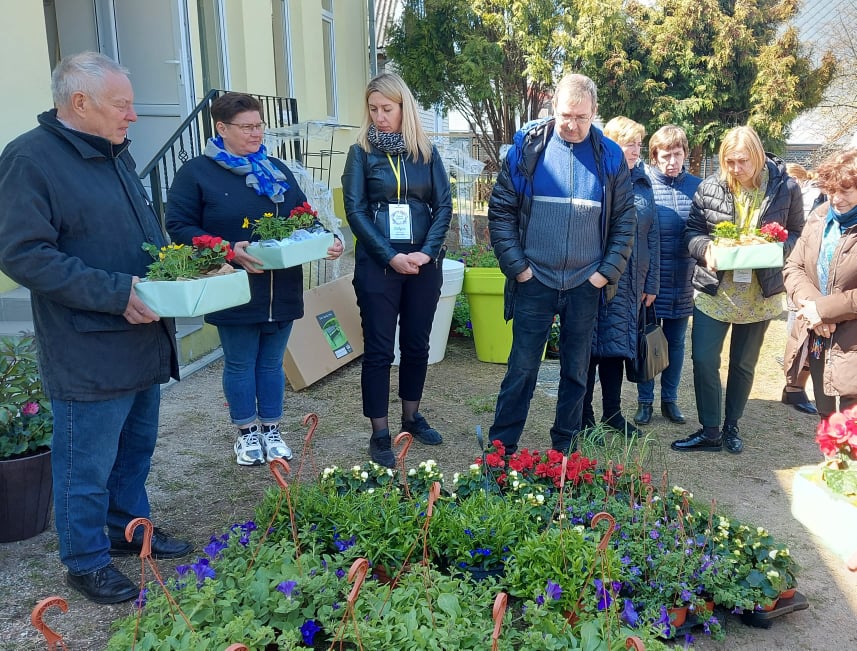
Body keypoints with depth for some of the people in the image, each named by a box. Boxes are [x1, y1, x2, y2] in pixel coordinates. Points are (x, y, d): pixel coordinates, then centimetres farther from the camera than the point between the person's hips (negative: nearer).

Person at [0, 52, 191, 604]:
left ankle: (131, 527, 40)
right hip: (89, 353, -8)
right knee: (88, 466, 7)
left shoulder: (116, 155, 12)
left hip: (144, 342, 8)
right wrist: (115, 293, -25)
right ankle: (87, 561, 25)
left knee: (136, 449, 21)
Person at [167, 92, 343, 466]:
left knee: (271, 362, 14)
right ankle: (246, 433, 25)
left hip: (282, 291, 4)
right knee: (240, 364, 8)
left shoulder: (277, 169, 13)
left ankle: (271, 429, 28)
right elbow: (179, 226, -11)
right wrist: (228, 251, -23)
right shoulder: (196, 173, -4)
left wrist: (327, 241, -4)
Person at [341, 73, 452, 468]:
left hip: (424, 262, 3)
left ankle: (411, 418, 30)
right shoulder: (362, 151, 0)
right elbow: (355, 210, -7)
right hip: (377, 264, -3)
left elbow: (444, 205, 3)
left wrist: (427, 252, -12)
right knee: (379, 349, 0)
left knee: (417, 344, 13)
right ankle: (379, 435, 9)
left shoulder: (426, 152, 7)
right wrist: (391, 257, -15)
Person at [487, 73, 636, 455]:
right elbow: (501, 210, -2)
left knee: (576, 372, 11)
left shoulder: (609, 156, 2)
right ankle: (501, 448, 14)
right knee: (521, 369, 2)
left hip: (585, 285, 2)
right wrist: (517, 266, -7)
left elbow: (625, 220, 6)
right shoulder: (527, 147, -2)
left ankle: (564, 450, 26)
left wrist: (607, 272, -2)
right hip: (535, 281, -1)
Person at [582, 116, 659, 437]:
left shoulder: (643, 183, 11)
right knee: (591, 346, 1)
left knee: (617, 345, 13)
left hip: (630, 282, 5)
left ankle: (612, 411, 24)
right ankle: (584, 416, 11)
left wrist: (652, 283, 11)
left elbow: (652, 236, 13)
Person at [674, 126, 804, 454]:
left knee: (744, 364, 14)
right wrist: (705, 248, -18)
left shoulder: (786, 188, -5)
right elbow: (692, 231, 2)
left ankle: (731, 426, 31)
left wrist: (777, 248, -17)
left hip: (760, 294, 0)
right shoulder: (709, 187, -5)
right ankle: (710, 431, 11)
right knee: (704, 359, -4)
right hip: (714, 289, 0)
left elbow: (796, 232, 3)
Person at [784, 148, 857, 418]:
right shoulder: (820, 216, 6)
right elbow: (793, 266, 5)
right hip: (815, 342, 6)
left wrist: (823, 309, -18)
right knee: (826, 419, 22)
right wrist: (809, 304, -12)